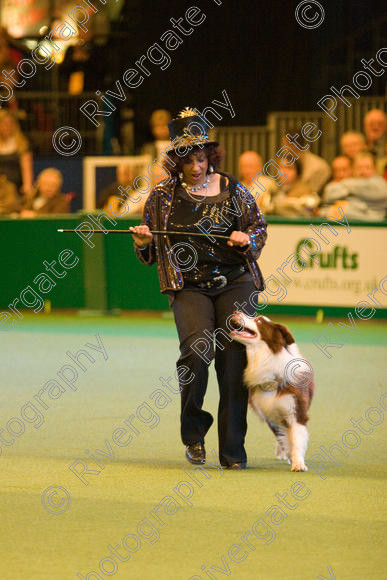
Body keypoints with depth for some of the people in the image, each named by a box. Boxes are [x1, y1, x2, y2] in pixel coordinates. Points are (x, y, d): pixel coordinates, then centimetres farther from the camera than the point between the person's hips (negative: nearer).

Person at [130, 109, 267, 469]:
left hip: (235, 282, 1)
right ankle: (194, 431, -1)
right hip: (188, 287, -1)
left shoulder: (232, 190, 7)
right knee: (197, 349, -23)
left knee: (234, 358, -7)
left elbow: (260, 227, 16)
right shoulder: (162, 197, 7)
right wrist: (142, 243, -9)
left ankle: (232, 450, 1)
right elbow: (150, 255, 14)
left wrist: (247, 240, -6)